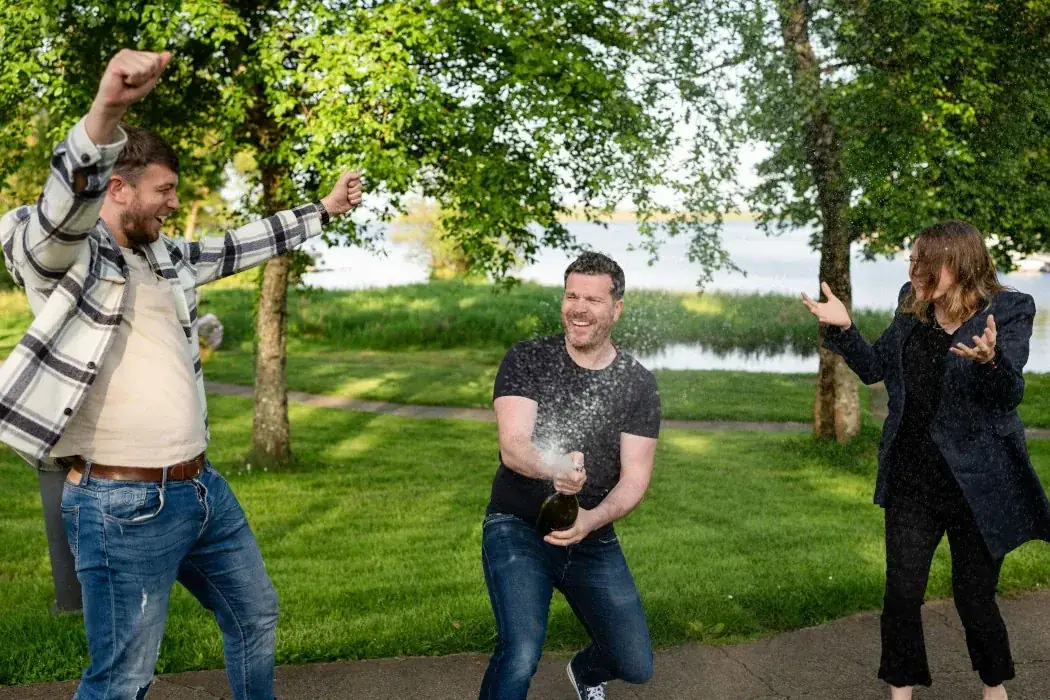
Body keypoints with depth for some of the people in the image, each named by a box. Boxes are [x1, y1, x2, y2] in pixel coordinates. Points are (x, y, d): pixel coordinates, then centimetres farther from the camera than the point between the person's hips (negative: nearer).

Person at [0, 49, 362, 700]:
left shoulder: (164, 256, 12)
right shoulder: (60, 251, -11)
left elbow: (238, 246, 26)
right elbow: (67, 201, -32)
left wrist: (323, 211, 32)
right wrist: (105, 113, -51)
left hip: (202, 487, 9)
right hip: (125, 506, -8)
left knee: (256, 616, 22)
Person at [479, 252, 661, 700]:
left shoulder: (639, 385, -3)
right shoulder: (526, 360, -9)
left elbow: (635, 478, -8)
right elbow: (513, 448, -20)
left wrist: (590, 521, -28)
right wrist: (556, 469, -43)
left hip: (594, 540, 3)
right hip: (518, 528, -3)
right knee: (521, 655, -27)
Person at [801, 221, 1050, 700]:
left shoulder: (1009, 311, -11)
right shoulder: (911, 307, 3)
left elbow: (1010, 394, -22)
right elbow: (874, 369, 10)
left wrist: (989, 358, -44)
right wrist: (843, 329, -6)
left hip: (979, 482, -4)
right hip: (912, 479, 4)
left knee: (975, 598, 10)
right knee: (901, 594, 7)